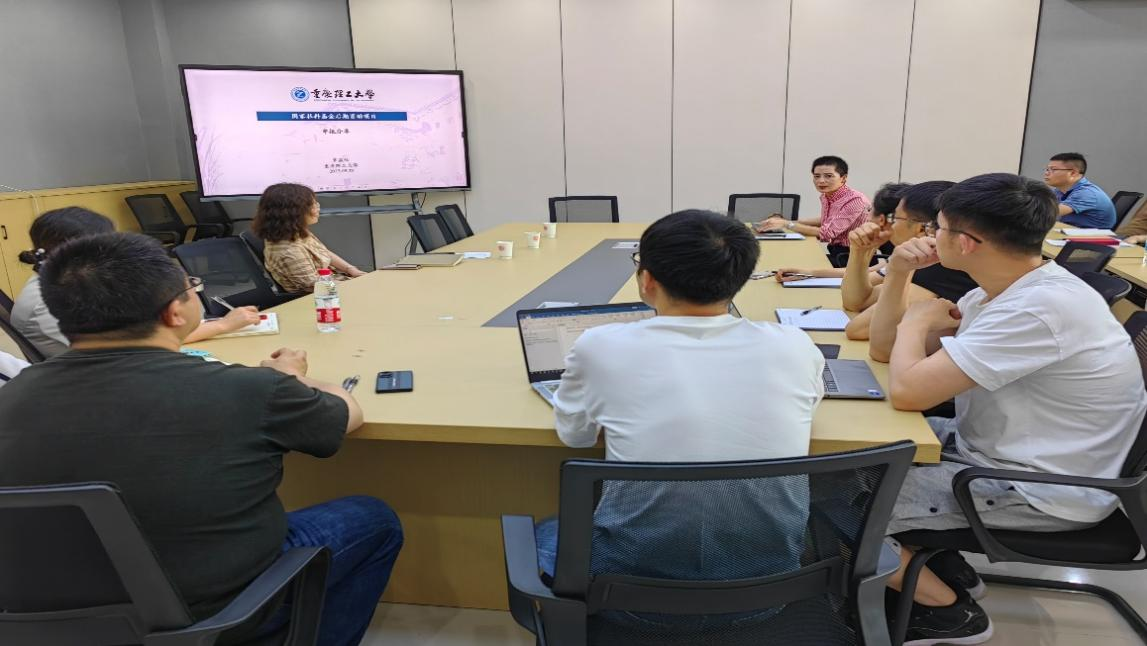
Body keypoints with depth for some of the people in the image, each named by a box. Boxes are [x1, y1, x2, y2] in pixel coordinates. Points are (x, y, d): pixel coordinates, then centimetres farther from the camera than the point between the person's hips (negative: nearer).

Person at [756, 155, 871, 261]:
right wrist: (794, 222, 7)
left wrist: (786, 224, -23)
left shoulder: (855, 200, -22)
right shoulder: (826, 195, 2)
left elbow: (826, 233, -25)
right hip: (836, 253, 7)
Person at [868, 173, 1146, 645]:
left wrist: (916, 321, -13)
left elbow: (907, 390, -32)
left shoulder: (1039, 308, -29)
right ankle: (942, 562, 18)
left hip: (1040, 491, -9)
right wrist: (898, 274, -6)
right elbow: (885, 351, 7)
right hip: (992, 448, 10)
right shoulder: (1004, 289, 2)